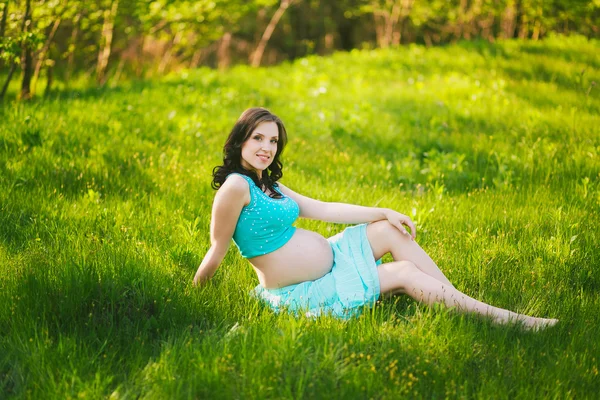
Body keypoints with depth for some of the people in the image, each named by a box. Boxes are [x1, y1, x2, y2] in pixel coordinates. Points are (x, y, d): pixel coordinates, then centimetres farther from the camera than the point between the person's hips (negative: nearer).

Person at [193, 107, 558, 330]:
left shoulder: (268, 185, 11)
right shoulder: (235, 186, -19)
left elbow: (323, 209, 9)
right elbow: (217, 252, -15)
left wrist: (384, 213, 5)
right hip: (305, 294, -9)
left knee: (392, 229, 2)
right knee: (405, 272, -7)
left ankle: (458, 301, 4)